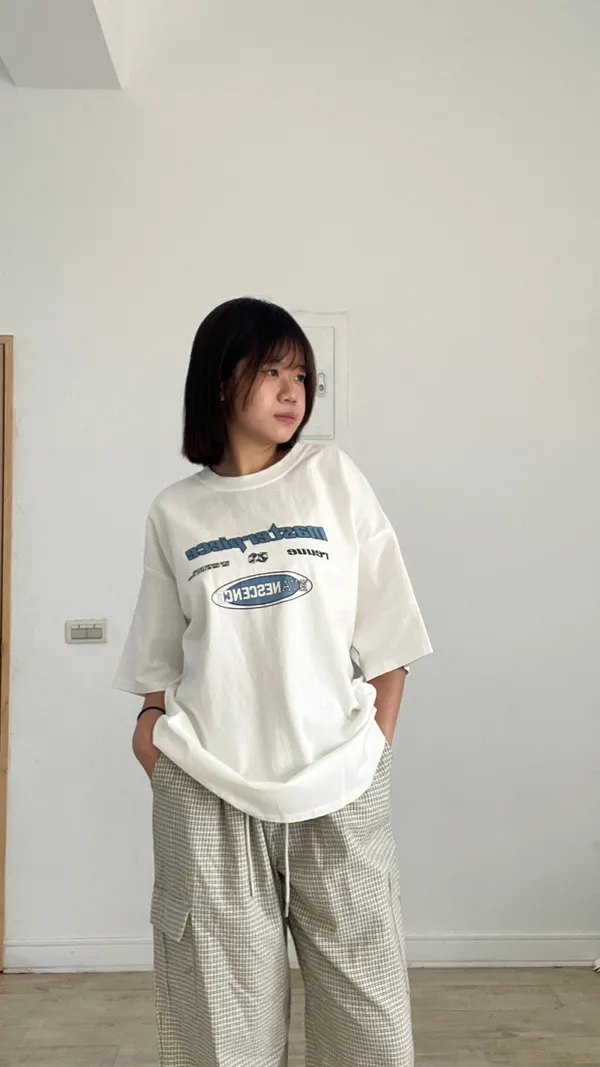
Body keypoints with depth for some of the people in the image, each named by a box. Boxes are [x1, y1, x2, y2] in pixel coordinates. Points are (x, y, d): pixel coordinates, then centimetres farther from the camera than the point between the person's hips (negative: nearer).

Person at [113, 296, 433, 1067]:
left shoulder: (334, 477, 3)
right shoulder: (174, 512, 6)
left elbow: (385, 633, 4)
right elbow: (160, 656, 13)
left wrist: (377, 748, 0)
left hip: (338, 787, 0)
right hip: (207, 791, 1)